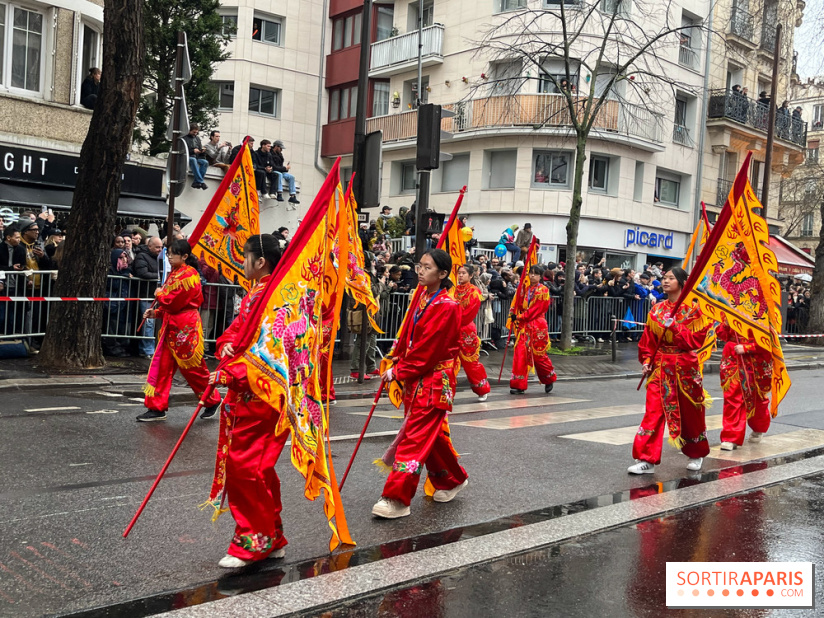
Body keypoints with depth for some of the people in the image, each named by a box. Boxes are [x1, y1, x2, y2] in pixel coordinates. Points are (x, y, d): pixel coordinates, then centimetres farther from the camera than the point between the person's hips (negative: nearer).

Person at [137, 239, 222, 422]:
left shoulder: (189, 275, -16)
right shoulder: (174, 273, 13)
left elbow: (174, 302, -19)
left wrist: (159, 294, -1)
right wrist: (156, 312, 5)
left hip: (186, 329, -9)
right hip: (171, 327, 9)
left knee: (193, 369, 3)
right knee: (161, 366, 5)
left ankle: (213, 401, 22)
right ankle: (157, 408, 10)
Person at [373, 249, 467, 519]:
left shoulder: (446, 306, -17)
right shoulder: (422, 298, 9)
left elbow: (427, 350, -19)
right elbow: (410, 334, 15)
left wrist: (399, 371, -12)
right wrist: (397, 359, 3)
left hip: (433, 382, -8)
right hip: (415, 378, 8)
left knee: (415, 437, -8)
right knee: (432, 435, 18)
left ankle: (397, 499, -6)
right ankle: (452, 480, 35)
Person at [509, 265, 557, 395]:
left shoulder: (543, 290, -3)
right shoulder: (524, 288, 11)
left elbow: (536, 309, -11)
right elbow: (519, 304, 10)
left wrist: (519, 317, -14)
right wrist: (513, 313, -10)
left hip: (537, 326, -4)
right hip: (523, 325, 4)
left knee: (538, 354, 2)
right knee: (520, 353, -4)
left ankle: (549, 379, 27)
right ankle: (518, 385, -1)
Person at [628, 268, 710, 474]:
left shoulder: (692, 309, -6)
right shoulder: (656, 309, 6)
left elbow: (698, 339, -12)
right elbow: (648, 339, 8)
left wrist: (675, 327, -19)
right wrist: (646, 360, -2)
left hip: (685, 367, -3)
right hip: (659, 366, 3)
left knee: (690, 412, 10)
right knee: (654, 411, -5)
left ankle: (697, 454, 33)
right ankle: (647, 459, -5)